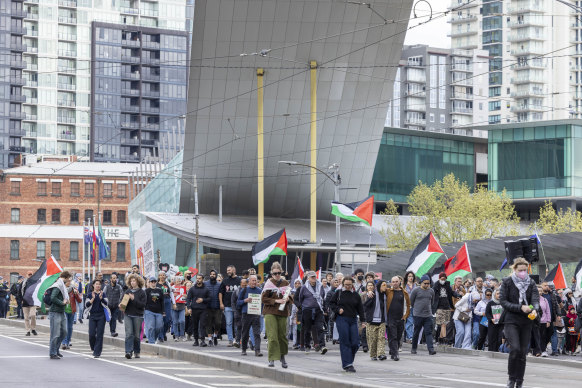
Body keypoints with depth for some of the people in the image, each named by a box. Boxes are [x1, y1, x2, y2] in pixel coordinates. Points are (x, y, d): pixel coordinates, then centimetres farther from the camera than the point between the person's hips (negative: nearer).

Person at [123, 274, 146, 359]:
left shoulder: (142, 292, -1)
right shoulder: (128, 291, 11)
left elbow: (143, 305, -10)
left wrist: (134, 299, -18)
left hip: (138, 316, -2)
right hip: (128, 315, 2)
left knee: (137, 335, 4)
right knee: (129, 333, -10)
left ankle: (136, 352, 18)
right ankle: (128, 351, -17)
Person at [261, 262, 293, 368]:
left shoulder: (286, 283, 10)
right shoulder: (269, 283, 0)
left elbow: (291, 298, 17)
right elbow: (263, 299, -4)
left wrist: (288, 299, -6)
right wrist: (276, 301, -16)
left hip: (282, 313, 3)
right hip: (270, 313, -3)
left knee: (282, 335, 7)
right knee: (272, 336, -10)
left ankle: (282, 356, 28)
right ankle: (272, 359, -8)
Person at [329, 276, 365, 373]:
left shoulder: (355, 295, 10)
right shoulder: (338, 293, 4)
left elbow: (360, 308, 12)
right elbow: (331, 303, 10)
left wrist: (363, 321, 6)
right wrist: (338, 309, -8)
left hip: (353, 320, 3)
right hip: (342, 319, -3)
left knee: (355, 343, -3)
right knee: (345, 342, -8)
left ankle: (348, 361, 17)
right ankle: (348, 365, -8)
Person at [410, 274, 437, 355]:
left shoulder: (431, 291, 9)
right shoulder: (416, 290, -3)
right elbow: (411, 301, 6)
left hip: (428, 315, 2)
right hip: (418, 315, -2)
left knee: (428, 332, -6)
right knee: (416, 332, 6)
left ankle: (431, 349, -13)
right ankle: (414, 348, 20)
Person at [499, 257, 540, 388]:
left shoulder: (531, 283, 7)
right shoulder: (507, 282, -1)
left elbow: (536, 300, -2)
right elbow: (503, 301, -6)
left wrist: (534, 309, -26)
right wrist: (520, 307, -18)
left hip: (526, 322, 3)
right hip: (511, 320, -3)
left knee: (523, 352, 2)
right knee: (515, 348, -18)